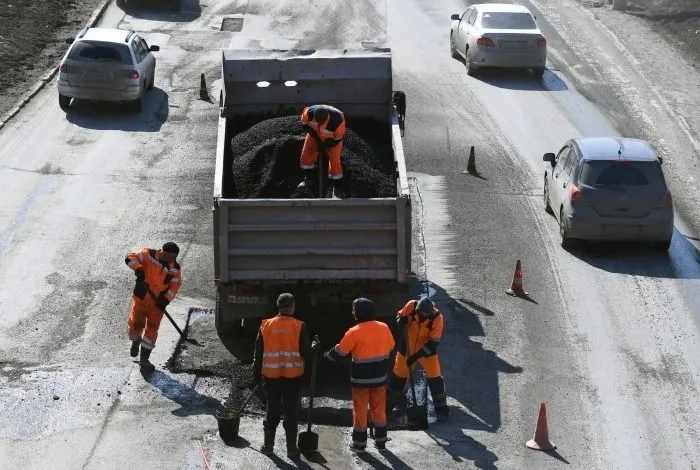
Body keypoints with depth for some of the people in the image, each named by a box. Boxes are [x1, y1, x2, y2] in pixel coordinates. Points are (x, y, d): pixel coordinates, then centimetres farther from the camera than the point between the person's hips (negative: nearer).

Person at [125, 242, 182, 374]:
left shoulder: (175, 269, -4)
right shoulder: (148, 255, -13)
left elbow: (174, 286, -3)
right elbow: (130, 257, -14)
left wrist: (165, 300, -17)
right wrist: (138, 268, -32)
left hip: (158, 302, 2)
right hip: (141, 296, -2)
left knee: (152, 329, 1)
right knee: (136, 324, -7)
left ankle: (144, 359, 12)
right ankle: (136, 340, 31)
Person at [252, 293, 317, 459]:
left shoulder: (266, 325, -1)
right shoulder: (299, 326, -9)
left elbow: (258, 352, 4)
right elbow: (305, 352, -9)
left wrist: (257, 374, 14)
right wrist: (314, 347, 14)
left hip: (271, 375, 2)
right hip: (293, 376, -2)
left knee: (272, 410, 13)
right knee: (291, 411, 6)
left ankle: (268, 446, 19)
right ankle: (291, 449, 9)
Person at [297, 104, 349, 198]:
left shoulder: (338, 121, -42)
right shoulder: (309, 112, -36)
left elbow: (338, 139, -24)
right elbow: (305, 124, -14)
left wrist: (323, 146, -15)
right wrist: (317, 139, -15)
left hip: (333, 138, -3)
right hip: (315, 134, 3)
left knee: (334, 161, -8)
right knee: (306, 155, -1)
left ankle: (338, 186, 9)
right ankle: (309, 179, 20)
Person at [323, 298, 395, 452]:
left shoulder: (354, 332, -17)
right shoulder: (384, 328, -3)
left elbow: (339, 352, -10)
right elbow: (390, 349, 9)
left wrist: (327, 355, 10)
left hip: (361, 379, -4)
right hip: (380, 377, 4)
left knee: (360, 411, 8)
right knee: (379, 409, 15)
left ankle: (359, 443, 15)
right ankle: (380, 441, 21)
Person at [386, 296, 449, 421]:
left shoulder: (437, 318, -26)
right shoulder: (411, 306, -22)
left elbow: (433, 343, -22)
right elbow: (400, 317, -1)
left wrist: (416, 356, -24)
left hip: (426, 350, -2)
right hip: (407, 348, 2)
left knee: (434, 377, -10)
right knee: (398, 375, 12)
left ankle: (441, 408, 2)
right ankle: (389, 404, 31)